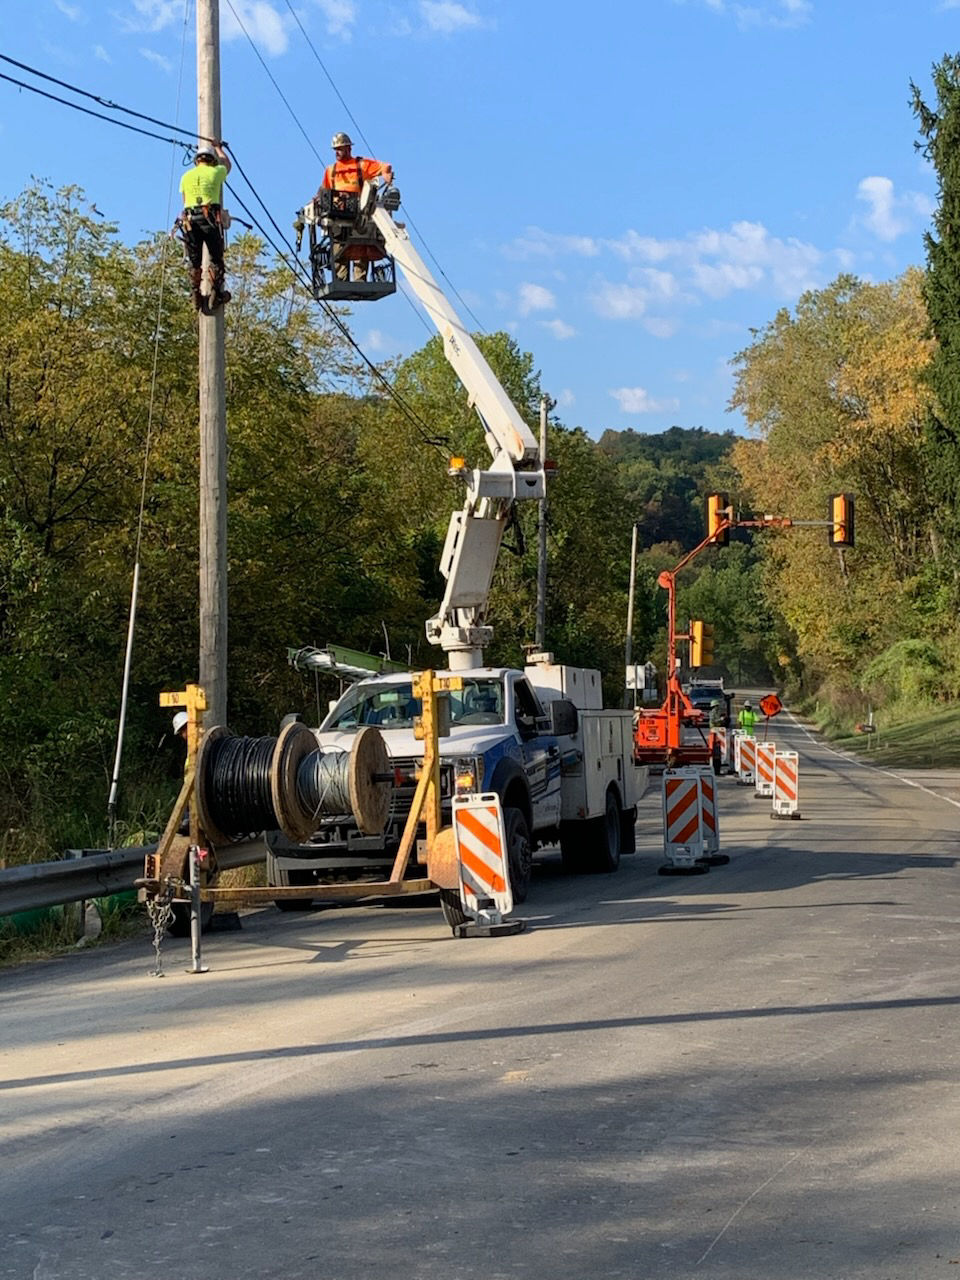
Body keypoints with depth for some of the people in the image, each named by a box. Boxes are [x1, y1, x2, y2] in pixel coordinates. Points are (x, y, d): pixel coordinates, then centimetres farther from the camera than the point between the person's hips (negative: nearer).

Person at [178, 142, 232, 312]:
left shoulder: (186, 176, 14)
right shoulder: (216, 172, 8)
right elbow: (226, 163, 31)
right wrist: (219, 148, 48)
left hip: (190, 220, 3)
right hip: (211, 218, -3)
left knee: (194, 261, 7)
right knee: (216, 258, 5)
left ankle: (196, 297, 4)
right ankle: (216, 293, -1)